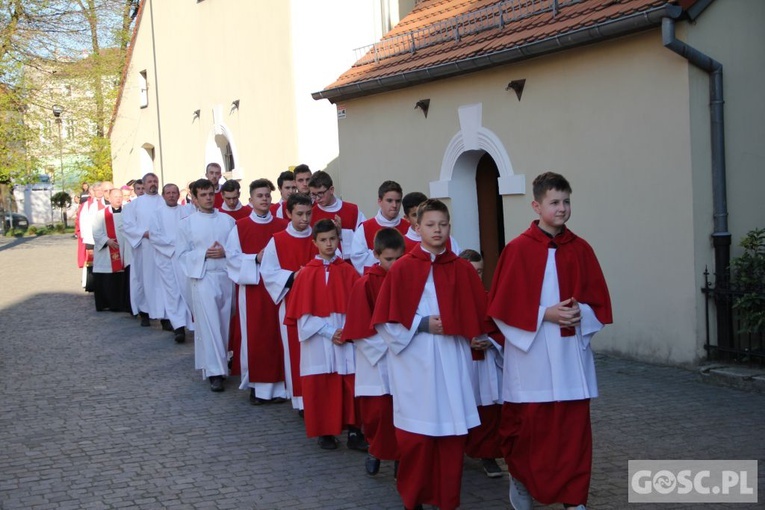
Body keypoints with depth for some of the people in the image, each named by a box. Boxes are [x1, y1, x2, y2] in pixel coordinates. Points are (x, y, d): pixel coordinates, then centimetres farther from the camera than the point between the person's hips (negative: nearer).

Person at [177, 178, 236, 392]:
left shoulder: (228, 220, 8)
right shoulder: (187, 223, 5)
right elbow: (183, 254, 3)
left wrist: (225, 252, -11)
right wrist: (204, 254, -11)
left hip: (226, 276, 2)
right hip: (203, 277, -2)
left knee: (225, 323, 6)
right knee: (209, 325, -6)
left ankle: (221, 363, 21)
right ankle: (214, 372, -6)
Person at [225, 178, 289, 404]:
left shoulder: (283, 226, 5)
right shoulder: (240, 227, 3)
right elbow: (232, 256, -2)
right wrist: (256, 259, -13)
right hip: (251, 288, -1)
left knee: (277, 334, 1)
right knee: (254, 335, 1)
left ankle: (277, 383, 8)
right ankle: (256, 384, 8)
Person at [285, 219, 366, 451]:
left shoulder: (348, 272, 3)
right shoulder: (307, 273, -2)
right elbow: (303, 313, -4)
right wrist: (329, 331, -12)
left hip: (346, 338, 1)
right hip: (318, 339, -1)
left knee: (351, 386, -1)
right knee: (320, 387, 3)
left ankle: (353, 430, 7)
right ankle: (324, 432, 15)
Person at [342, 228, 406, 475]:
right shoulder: (366, 284, -8)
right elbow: (360, 326, -9)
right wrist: (386, 341, -13)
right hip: (376, 358, -3)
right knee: (377, 410, -5)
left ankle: (398, 456, 17)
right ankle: (375, 449, 20)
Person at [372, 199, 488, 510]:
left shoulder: (462, 270, 5)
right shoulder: (402, 269, -2)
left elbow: (478, 314, 10)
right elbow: (387, 322, -3)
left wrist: (453, 327, -4)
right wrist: (421, 324, -12)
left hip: (452, 363, 2)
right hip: (415, 364, -2)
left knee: (452, 433, 3)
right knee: (415, 436, 1)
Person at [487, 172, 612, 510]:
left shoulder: (580, 250, 5)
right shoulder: (518, 250, -6)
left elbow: (599, 301, 9)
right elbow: (503, 305, -7)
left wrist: (580, 312, -11)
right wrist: (544, 314, -15)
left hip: (570, 355, 3)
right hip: (531, 354, -3)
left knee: (574, 428, 1)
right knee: (527, 424, 7)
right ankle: (520, 481, 30)